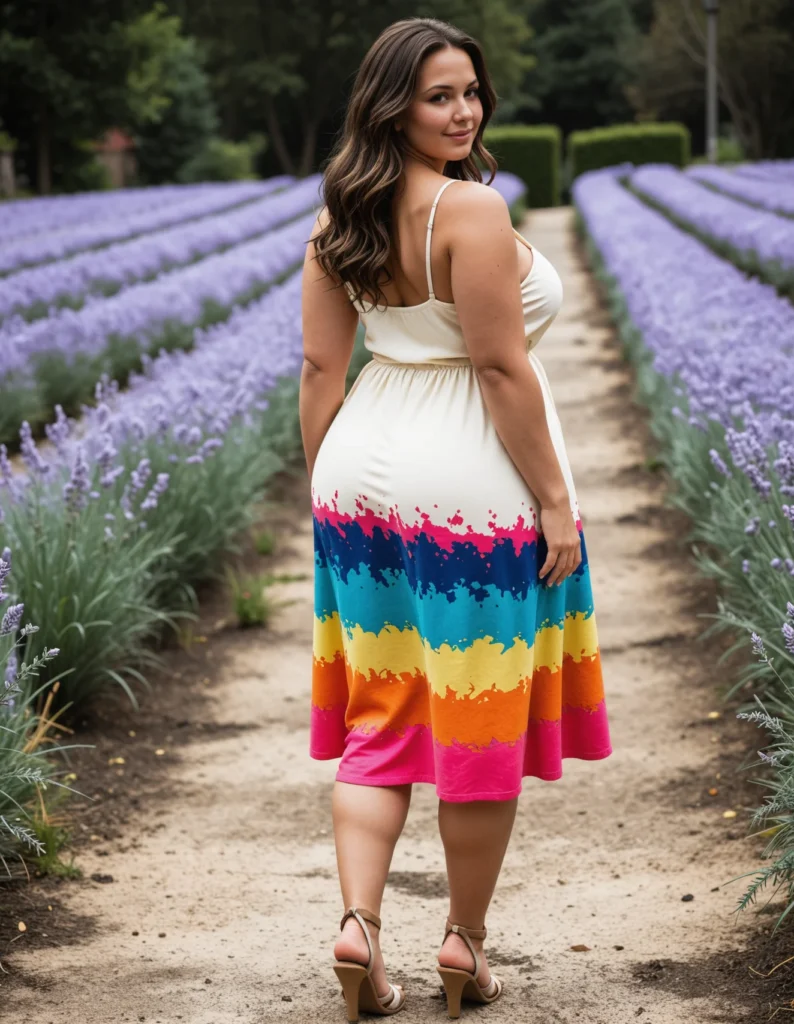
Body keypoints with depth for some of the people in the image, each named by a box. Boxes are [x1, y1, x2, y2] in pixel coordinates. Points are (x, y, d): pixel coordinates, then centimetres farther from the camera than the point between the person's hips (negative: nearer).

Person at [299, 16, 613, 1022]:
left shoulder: (337, 221, 5)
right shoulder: (472, 210, -17)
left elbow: (321, 367, 7)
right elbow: (502, 368, -19)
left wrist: (325, 493, 14)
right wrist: (555, 500, -13)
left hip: (367, 480, 7)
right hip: (477, 487, -6)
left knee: (376, 720, 13)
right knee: (481, 721, 7)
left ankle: (359, 921, 0)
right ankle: (465, 941, 18)